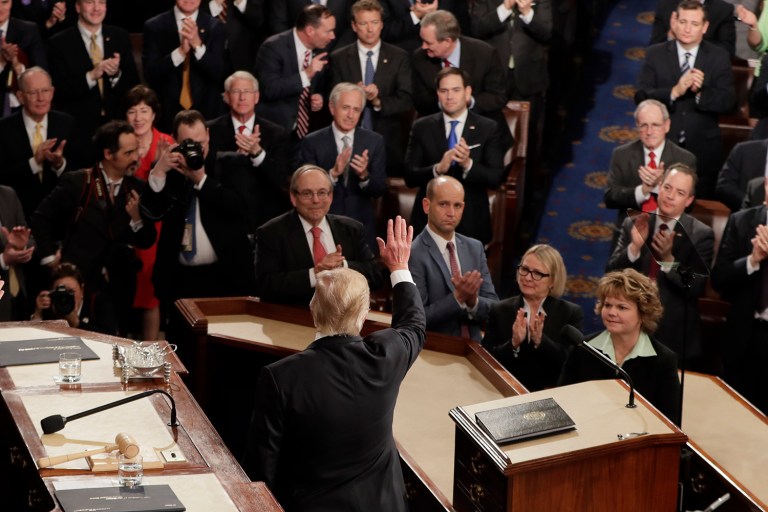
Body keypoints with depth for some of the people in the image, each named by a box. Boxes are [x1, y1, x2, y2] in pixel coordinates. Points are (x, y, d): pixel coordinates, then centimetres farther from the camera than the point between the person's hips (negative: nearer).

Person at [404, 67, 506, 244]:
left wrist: (468, 164, -24)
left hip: (471, 224, -1)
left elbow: (497, 178, -6)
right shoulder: (422, 127, 3)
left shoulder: (488, 128, 0)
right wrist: (438, 169, -22)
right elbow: (409, 176, -4)